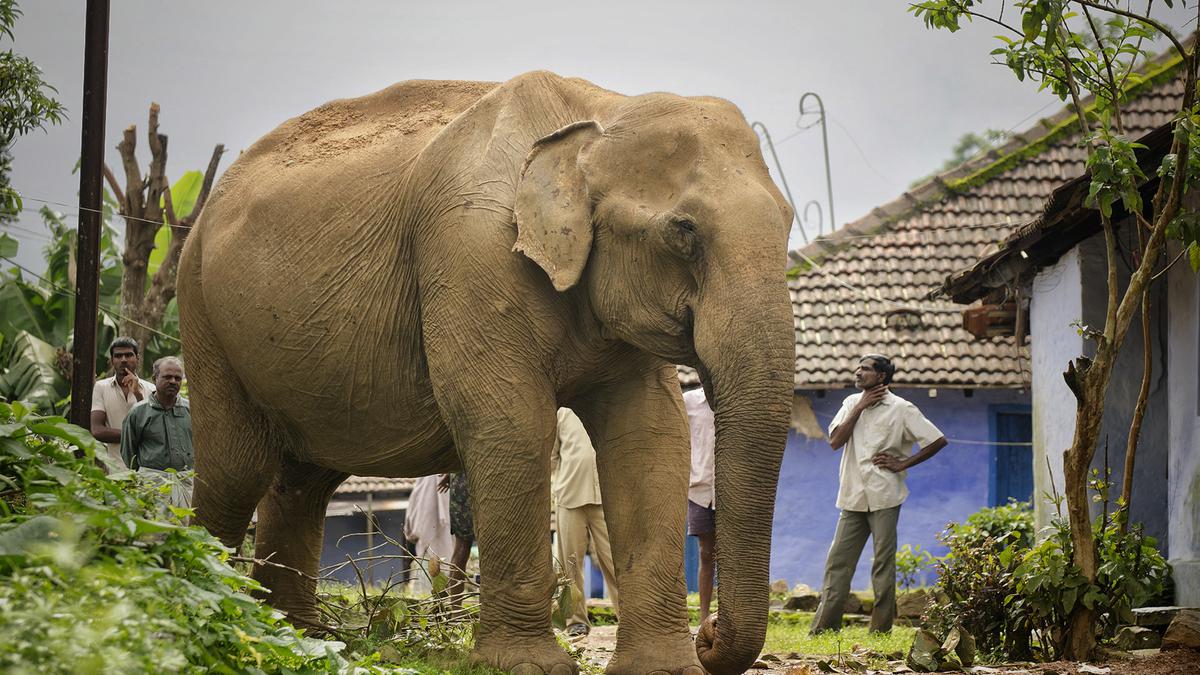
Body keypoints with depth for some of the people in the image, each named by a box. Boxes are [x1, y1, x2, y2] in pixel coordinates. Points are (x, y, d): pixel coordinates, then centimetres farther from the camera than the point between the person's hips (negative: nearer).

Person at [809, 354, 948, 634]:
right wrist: (860, 408, -5)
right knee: (838, 561, 1)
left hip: (884, 497, -5)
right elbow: (835, 441, 0)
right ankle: (823, 628, 2)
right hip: (852, 496, 5)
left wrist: (902, 464, -4)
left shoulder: (901, 409, -1)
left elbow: (938, 441, -2)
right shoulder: (851, 403, 13)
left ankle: (881, 629, 1)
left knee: (883, 563, -3)